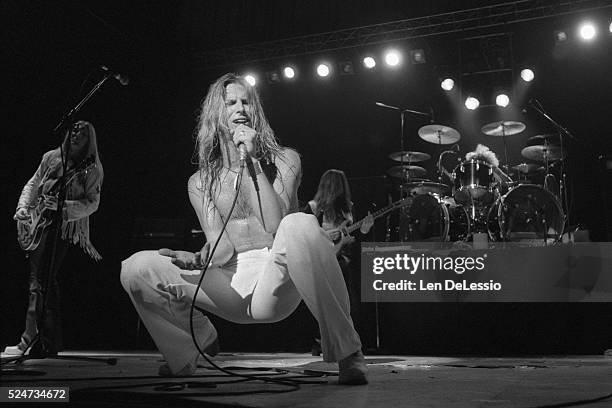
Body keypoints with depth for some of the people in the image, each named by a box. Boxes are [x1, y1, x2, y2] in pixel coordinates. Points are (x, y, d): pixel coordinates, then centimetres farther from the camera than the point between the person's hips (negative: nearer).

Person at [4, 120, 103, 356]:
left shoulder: (93, 169, 0)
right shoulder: (52, 157, 12)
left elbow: (92, 203, -7)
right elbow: (33, 184, 16)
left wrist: (62, 207, -21)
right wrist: (23, 207, 0)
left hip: (65, 227, -5)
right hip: (40, 222, 5)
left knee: (41, 278, -13)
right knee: (45, 279, 7)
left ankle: (29, 338, -12)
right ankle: (50, 342, 15)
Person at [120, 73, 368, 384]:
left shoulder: (284, 160, 5)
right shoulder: (200, 182, 11)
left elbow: (276, 227, -10)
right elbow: (220, 245, 1)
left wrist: (254, 163, -11)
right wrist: (198, 260, -22)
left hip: (277, 285, -2)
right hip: (232, 285, 3)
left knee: (300, 225, -36)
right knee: (137, 269, -14)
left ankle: (347, 352, -22)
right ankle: (196, 341, 13)